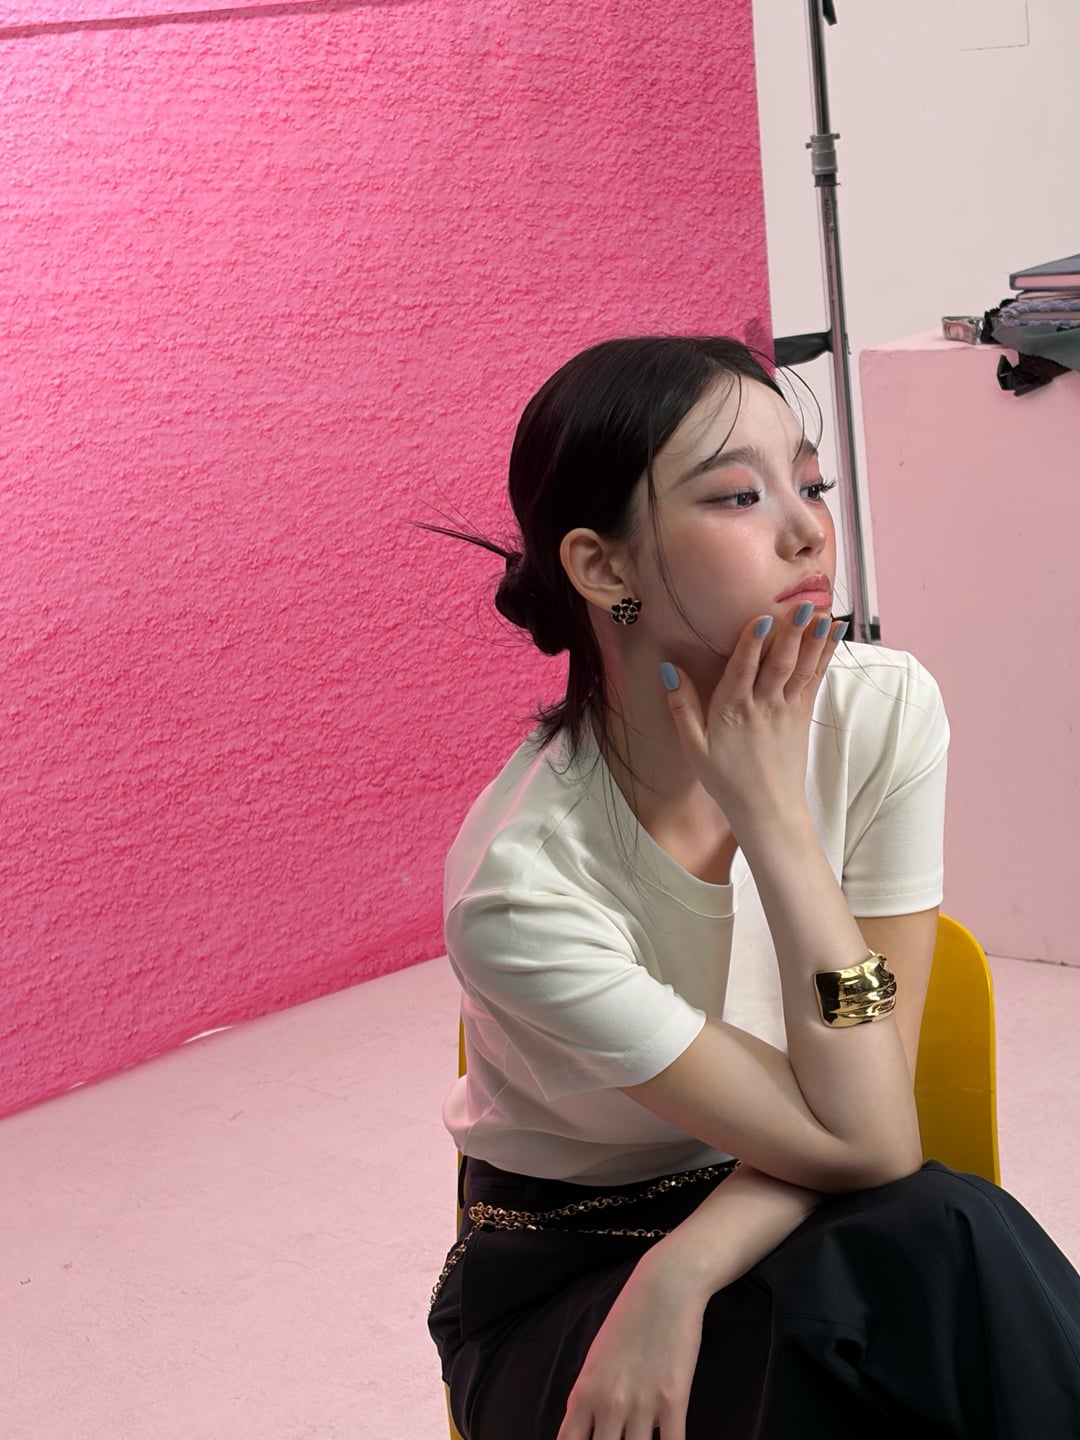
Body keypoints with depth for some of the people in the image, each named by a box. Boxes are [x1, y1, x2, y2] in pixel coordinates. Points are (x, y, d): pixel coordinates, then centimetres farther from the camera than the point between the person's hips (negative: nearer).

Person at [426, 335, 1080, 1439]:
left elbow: (867, 1104, -13)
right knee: (941, 1248, -30)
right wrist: (772, 811, -30)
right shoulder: (523, 883, -27)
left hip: (778, 1227, 3)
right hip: (557, 1291, -3)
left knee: (939, 1250, -31)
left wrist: (679, 1277, -29)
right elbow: (864, 1144, -24)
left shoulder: (884, 712, -15)